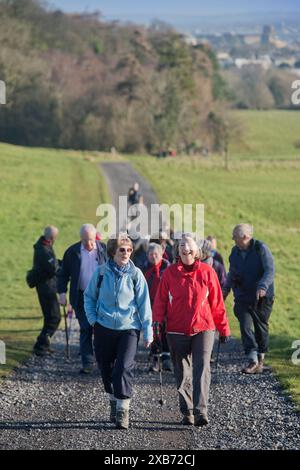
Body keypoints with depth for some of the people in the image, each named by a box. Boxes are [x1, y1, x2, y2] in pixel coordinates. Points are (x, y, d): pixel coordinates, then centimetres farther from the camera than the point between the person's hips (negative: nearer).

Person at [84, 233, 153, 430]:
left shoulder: (135, 274, -3)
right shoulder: (101, 272, 0)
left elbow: (144, 303, -1)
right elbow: (89, 296, 13)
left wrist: (148, 331, -4)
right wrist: (93, 318, 1)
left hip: (129, 327, -2)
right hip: (104, 327, 3)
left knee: (124, 367, -16)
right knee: (107, 368, 11)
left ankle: (123, 409, -10)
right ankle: (114, 403, 31)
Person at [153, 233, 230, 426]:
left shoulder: (207, 272, 2)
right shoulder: (170, 273, 4)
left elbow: (217, 302, 6)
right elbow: (161, 299, 4)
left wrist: (223, 328, 10)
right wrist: (157, 320, -12)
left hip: (203, 329, -2)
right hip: (177, 331, 2)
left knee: (202, 369, -15)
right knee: (182, 374, 7)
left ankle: (201, 411, -23)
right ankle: (187, 413, 17)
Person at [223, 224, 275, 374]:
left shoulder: (261, 249, -10)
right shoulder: (235, 252, 8)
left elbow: (270, 270, -19)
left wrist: (262, 286, -33)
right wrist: (226, 288, 21)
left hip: (262, 297, -4)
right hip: (242, 297, 4)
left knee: (261, 327, 8)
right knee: (246, 327, -13)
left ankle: (260, 359, 24)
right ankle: (253, 360, -19)